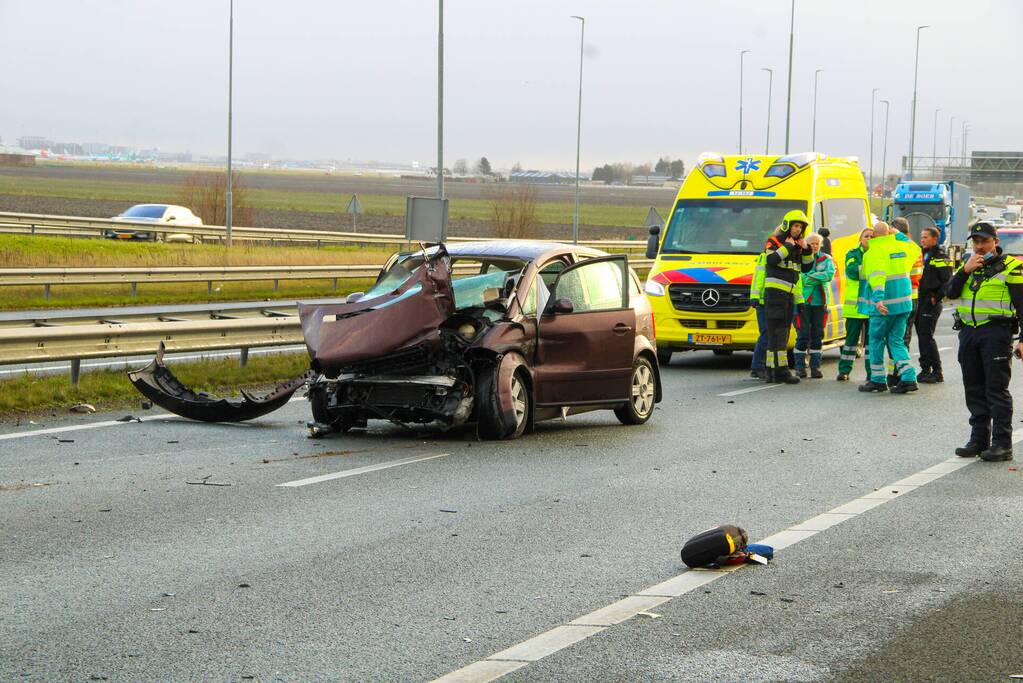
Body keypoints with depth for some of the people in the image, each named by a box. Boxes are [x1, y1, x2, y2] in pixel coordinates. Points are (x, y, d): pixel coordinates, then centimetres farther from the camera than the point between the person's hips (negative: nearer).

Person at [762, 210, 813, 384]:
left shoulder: (797, 246, 18)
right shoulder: (774, 242, -4)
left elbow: (806, 268, 17)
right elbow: (771, 260, -22)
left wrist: (806, 250, 3)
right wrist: (787, 247, -15)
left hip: (790, 293, 8)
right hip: (775, 290, -8)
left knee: (782, 333, 8)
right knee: (778, 331, -13)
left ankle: (772, 370, 10)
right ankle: (781, 371, -18)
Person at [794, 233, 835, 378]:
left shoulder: (826, 259, 10)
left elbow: (830, 274, -8)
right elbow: (802, 280, -10)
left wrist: (811, 276, -10)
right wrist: (820, 277, -11)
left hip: (820, 302, 3)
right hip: (804, 301, -3)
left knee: (818, 335, 4)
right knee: (803, 335, -4)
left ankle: (815, 366, 9)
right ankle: (800, 366, 3)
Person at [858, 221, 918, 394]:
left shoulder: (874, 251, -12)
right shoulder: (901, 247, 9)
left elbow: (877, 275, -25)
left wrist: (878, 298, -35)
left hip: (884, 304, -7)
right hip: (904, 301, 7)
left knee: (876, 340, 7)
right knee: (896, 340, 11)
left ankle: (878, 380, 12)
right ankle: (908, 378, -1)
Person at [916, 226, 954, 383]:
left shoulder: (940, 257, -8)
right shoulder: (921, 255, 17)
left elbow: (948, 281, -13)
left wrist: (936, 298, -14)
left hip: (931, 303, -8)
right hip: (919, 302, 8)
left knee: (927, 336, -11)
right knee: (921, 336, 9)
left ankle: (937, 372, -6)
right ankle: (925, 370, 15)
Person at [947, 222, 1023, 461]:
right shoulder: (968, 266, 16)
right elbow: (950, 292, 5)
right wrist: (965, 270, -9)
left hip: (996, 333, -6)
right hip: (968, 332, 6)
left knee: (997, 389, -6)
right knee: (974, 390, 9)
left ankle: (1002, 444, -5)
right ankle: (979, 439, 17)